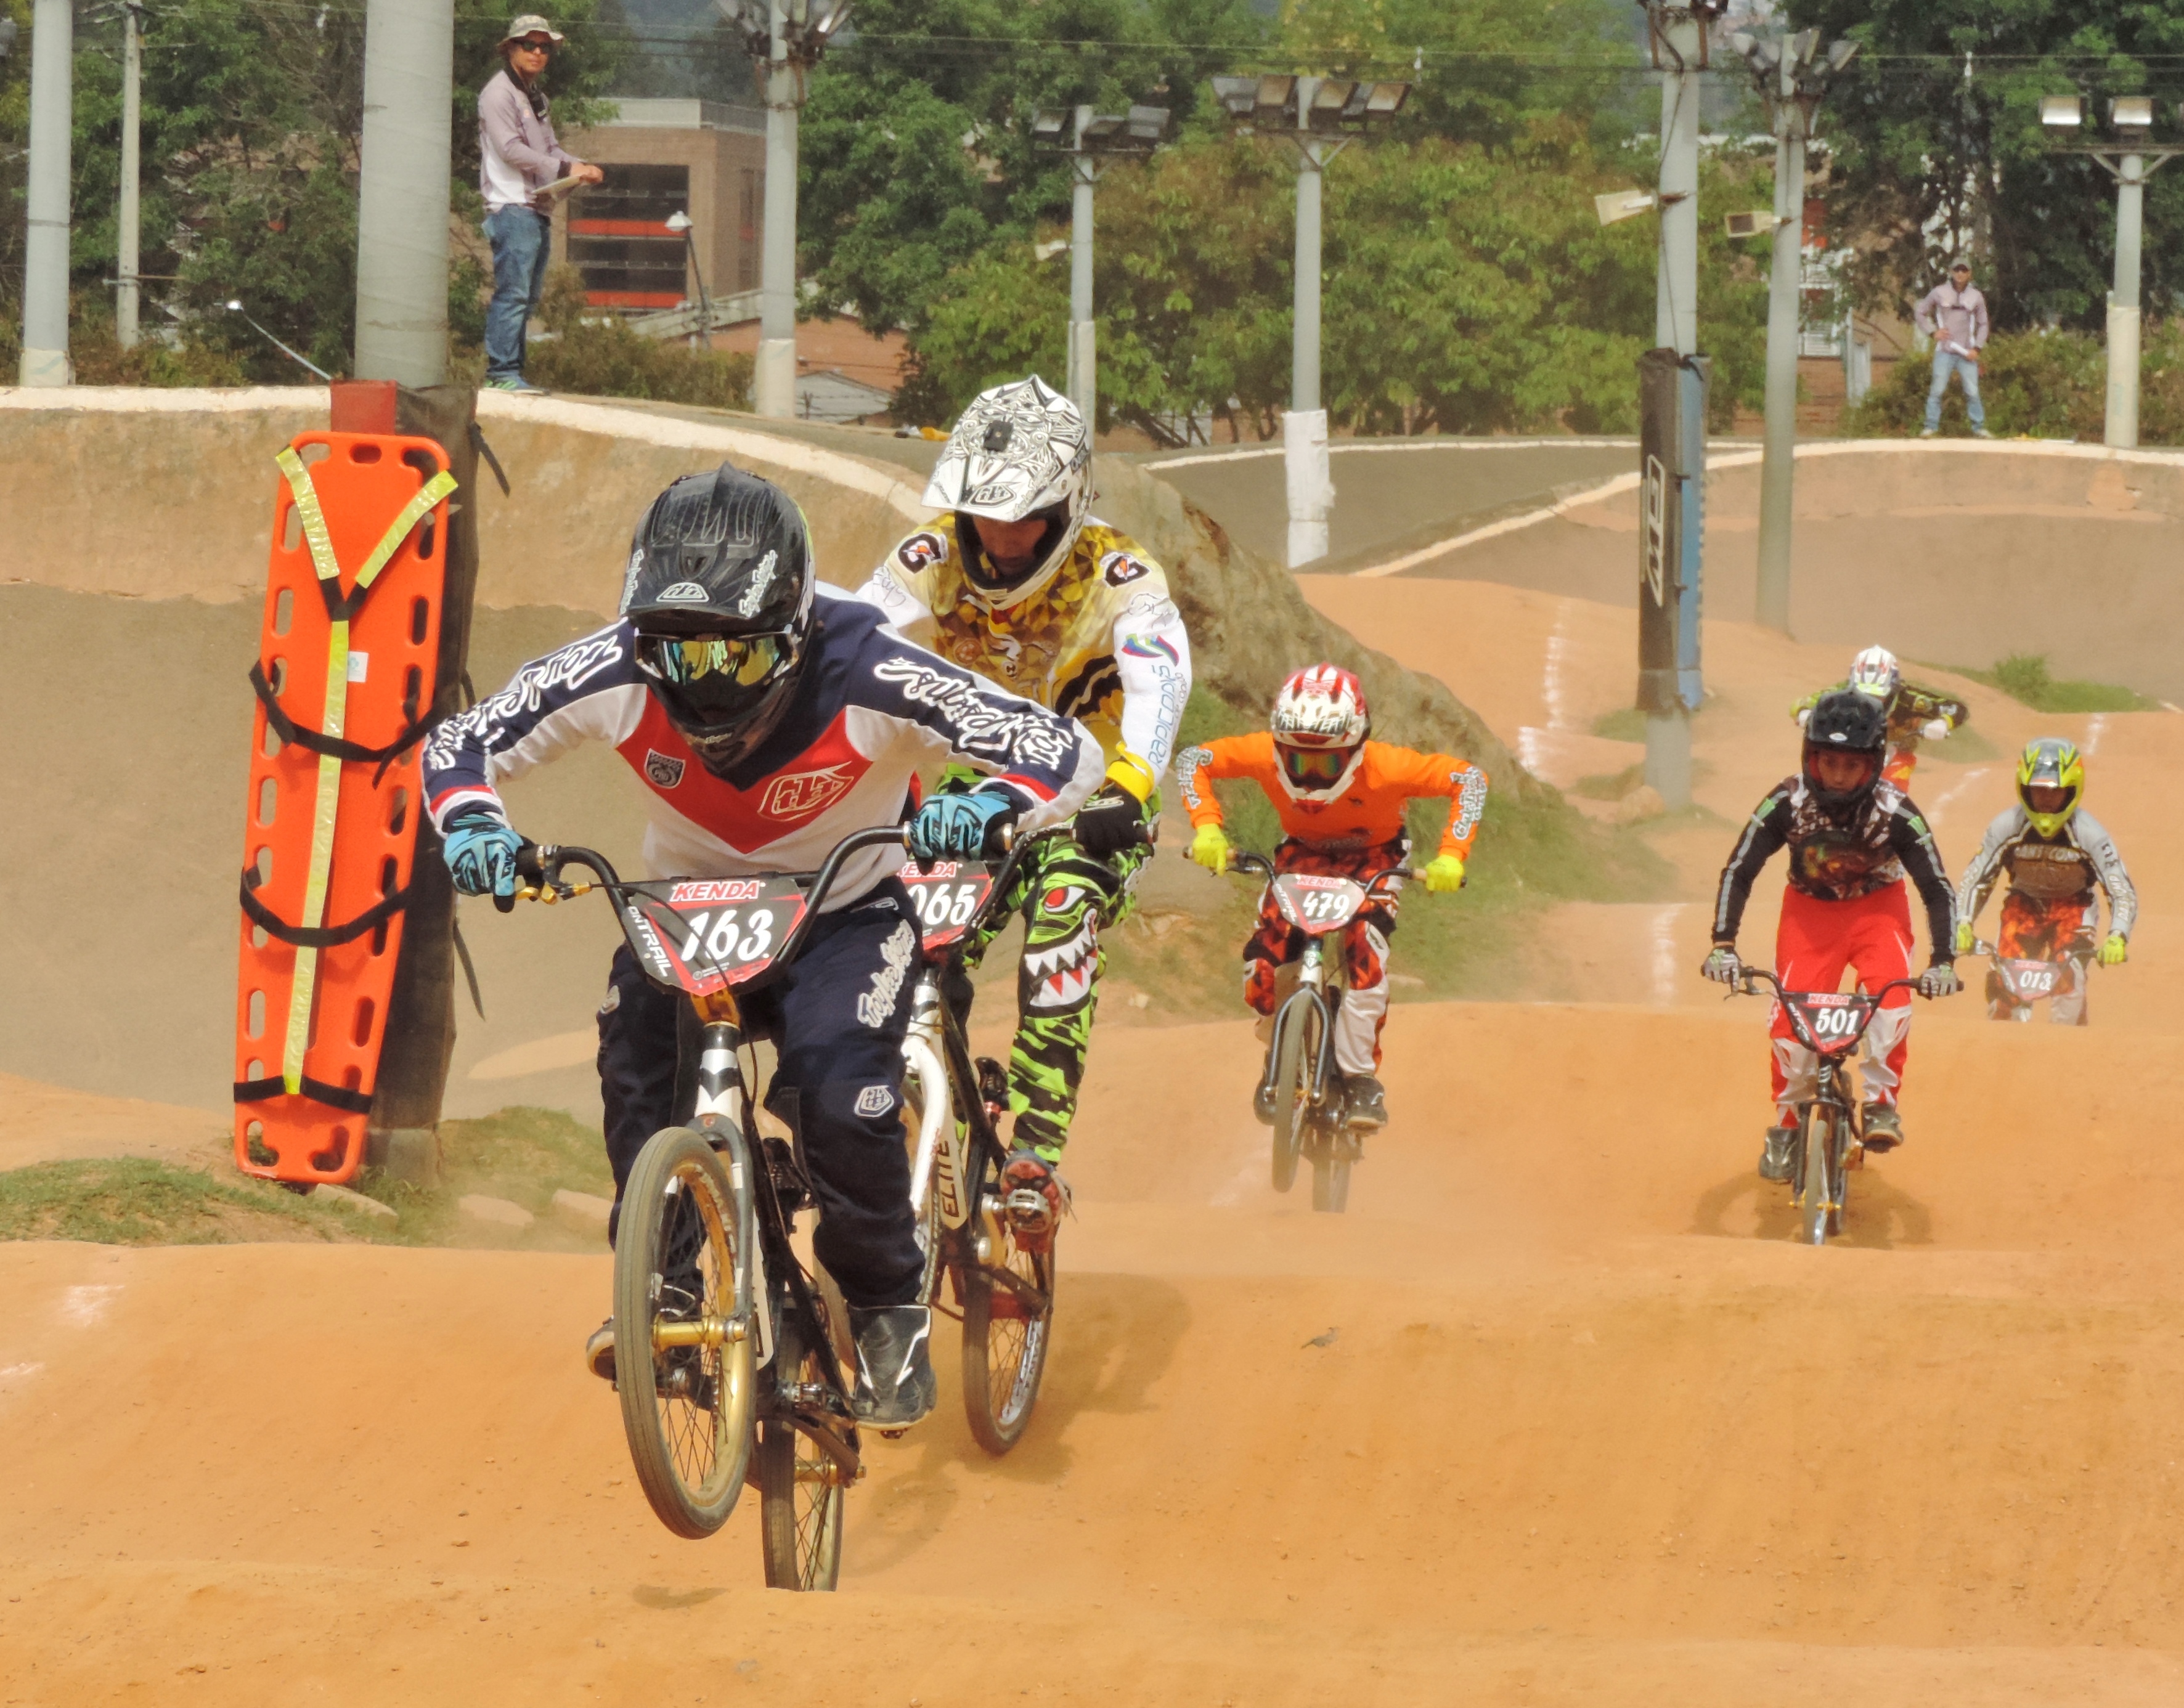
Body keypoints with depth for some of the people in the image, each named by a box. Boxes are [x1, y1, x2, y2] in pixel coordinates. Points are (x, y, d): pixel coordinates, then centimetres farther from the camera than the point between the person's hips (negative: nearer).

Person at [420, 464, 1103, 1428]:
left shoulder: (868, 678, -30)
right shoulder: (618, 672, -24)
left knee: (840, 1090, -27)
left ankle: (888, 1312, -2)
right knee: (636, 1043, -28)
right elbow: (460, 744, -10)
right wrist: (472, 824, -32)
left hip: (844, 915, -2)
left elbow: (1066, 752, -26)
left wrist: (988, 808, -48)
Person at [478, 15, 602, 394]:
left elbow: (549, 148, 21)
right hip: (513, 208, -10)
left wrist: (581, 167, 1)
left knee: (528, 297, 9)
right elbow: (511, 149, -14)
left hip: (538, 211, 10)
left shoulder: (535, 97, 24)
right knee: (513, 292, -13)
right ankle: (503, 372, -15)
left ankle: (508, 371, 11)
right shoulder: (499, 93, -5)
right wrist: (564, 170, -16)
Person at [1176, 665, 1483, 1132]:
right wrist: (1208, 828, -31)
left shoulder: (1384, 768, -36)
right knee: (1263, 962, -17)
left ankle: (1360, 1077, -14)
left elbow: (1468, 778, -29)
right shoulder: (1266, 756, -30)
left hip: (1374, 859, -2)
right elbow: (1195, 760, -17)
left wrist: (1450, 857, -38)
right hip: (1304, 852, 2)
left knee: (1365, 951, -28)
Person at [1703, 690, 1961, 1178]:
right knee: (1791, 1011, -16)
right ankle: (1787, 1124, 2)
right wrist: (1723, 944, -30)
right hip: (1810, 907, 1)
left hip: (1877, 905, -1)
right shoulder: (1787, 803, -24)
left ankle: (1881, 1103, -13)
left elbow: (1937, 888, -20)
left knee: (1890, 991, -28)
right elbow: (1739, 872, -19)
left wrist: (1943, 961, -32)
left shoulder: (1895, 812, -25)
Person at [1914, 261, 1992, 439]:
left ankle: (1979, 428, 3)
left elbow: (1983, 324, 13)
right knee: (1937, 389, -7)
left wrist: (1977, 349, 0)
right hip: (1944, 351, -1)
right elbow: (1920, 313, 12)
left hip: (1967, 354, 1)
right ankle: (1931, 427, -3)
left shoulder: (1976, 297, 7)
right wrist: (1933, 332, -2)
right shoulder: (1939, 293, 4)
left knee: (1972, 392, -3)